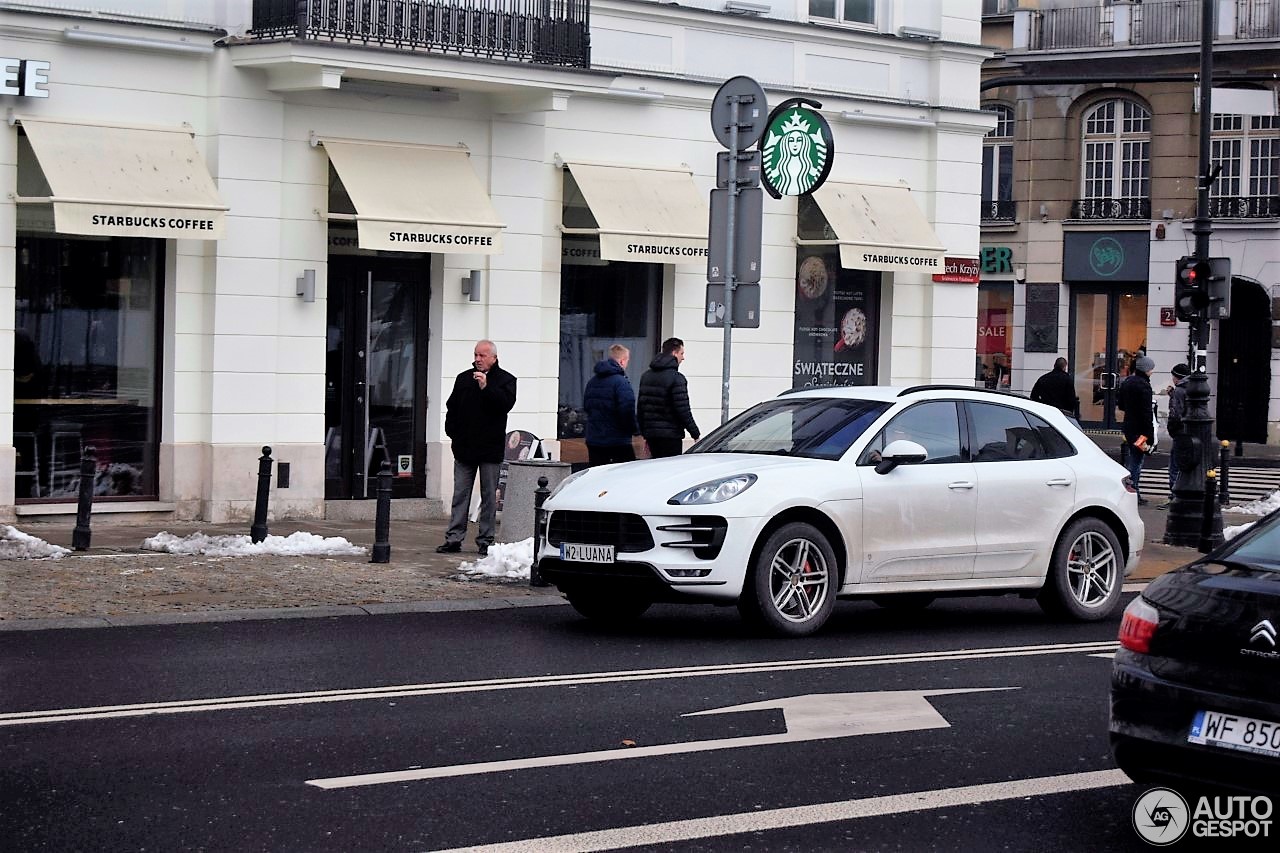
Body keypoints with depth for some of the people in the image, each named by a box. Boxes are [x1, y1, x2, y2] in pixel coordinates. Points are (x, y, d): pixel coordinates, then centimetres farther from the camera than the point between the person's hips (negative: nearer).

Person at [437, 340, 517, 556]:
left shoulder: (505, 380, 1)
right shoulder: (464, 378, 11)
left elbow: (506, 403, -16)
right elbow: (452, 407, 14)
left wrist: (486, 387, -22)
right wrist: (452, 432, 4)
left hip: (490, 449, -3)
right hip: (464, 448, 3)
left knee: (489, 496, 2)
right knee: (460, 495, 4)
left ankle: (485, 540, 8)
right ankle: (453, 539, 5)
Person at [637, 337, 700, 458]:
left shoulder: (646, 376, 12)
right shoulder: (676, 378, -12)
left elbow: (640, 407, 16)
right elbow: (683, 410, -15)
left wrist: (644, 434, 22)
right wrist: (695, 434, -7)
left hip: (650, 433, 8)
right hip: (670, 435, -8)